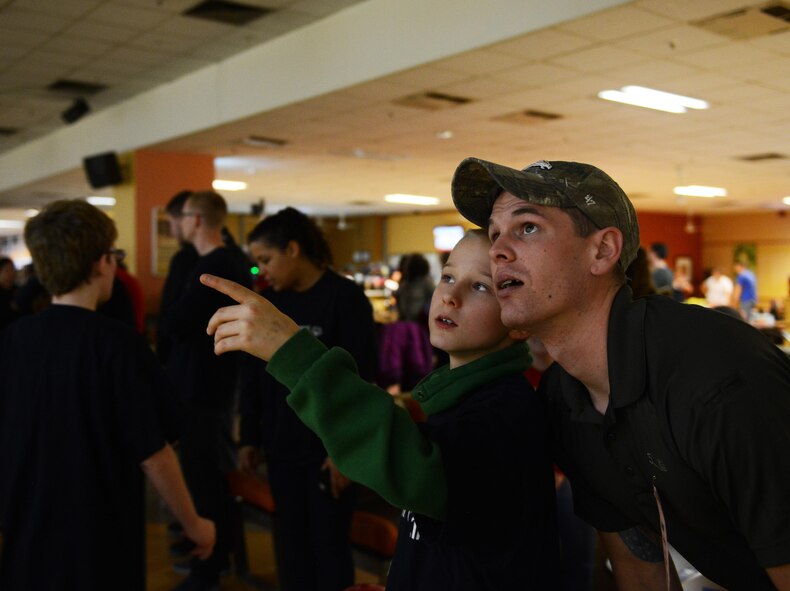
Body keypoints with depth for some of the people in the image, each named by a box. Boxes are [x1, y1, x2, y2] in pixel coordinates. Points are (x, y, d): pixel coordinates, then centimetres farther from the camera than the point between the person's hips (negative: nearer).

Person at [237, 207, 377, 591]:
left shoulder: (345, 298, -12)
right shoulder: (269, 302, 6)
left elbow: (360, 380, -14)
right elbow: (253, 376, 11)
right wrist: (250, 438, 9)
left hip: (329, 450, -5)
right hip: (281, 447, 6)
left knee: (329, 545, 5)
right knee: (289, 544, 14)